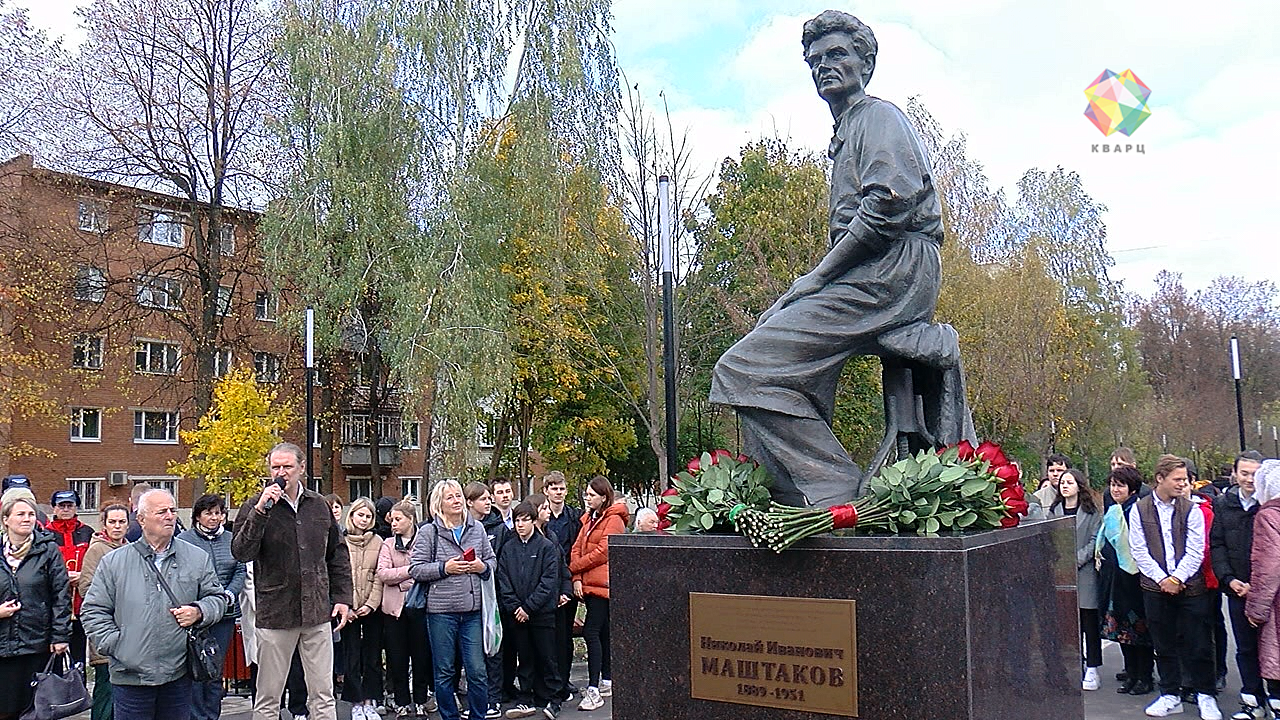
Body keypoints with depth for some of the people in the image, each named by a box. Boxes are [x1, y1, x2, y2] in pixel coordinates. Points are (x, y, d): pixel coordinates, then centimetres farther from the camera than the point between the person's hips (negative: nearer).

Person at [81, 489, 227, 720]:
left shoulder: (198, 558, 6)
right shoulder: (114, 562, 3)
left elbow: (217, 597, 13)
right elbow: (94, 611, 5)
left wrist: (198, 612, -8)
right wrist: (116, 645, -5)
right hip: (130, 676, -1)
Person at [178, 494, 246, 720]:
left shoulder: (230, 539, 9)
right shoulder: (184, 540, -2)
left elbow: (241, 571, 11)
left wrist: (229, 594, -6)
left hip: (225, 612, 4)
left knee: (217, 667, 10)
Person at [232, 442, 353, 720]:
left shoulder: (319, 505, 7)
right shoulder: (255, 506, -3)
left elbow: (338, 554, 15)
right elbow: (241, 552, -16)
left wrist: (342, 597, 9)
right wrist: (260, 511, -25)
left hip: (317, 613, 3)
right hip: (275, 614, -2)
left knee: (323, 695, 8)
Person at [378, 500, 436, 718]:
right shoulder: (388, 544, 9)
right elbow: (382, 574, -4)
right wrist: (411, 571, -12)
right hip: (395, 605, 2)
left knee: (421, 654, 5)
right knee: (397, 657, 6)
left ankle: (421, 701, 18)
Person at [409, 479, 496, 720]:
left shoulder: (477, 528, 10)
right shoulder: (429, 532, 0)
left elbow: (492, 560, 17)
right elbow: (416, 569, -5)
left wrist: (483, 567, -4)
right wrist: (444, 568, -14)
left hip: (472, 609, 2)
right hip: (441, 610, -2)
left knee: (477, 670, 2)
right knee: (444, 671, 7)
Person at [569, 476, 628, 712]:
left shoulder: (613, 520, -8)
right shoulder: (590, 519, 17)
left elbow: (602, 552, -16)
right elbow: (577, 549, 10)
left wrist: (572, 568, -9)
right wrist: (577, 578, -4)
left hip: (602, 584, -8)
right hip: (588, 584, 8)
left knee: (591, 632, -14)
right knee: (602, 632, 15)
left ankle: (593, 690, -13)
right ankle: (606, 682, 24)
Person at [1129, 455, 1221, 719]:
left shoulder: (1191, 510, 1)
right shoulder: (1139, 510, 2)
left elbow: (1195, 551, -3)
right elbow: (1139, 551, -1)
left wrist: (1177, 578, -12)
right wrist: (1162, 579, -9)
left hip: (1190, 586, -1)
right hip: (1156, 588, 1)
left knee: (1198, 645, 2)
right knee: (1164, 645, 10)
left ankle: (1206, 696, 17)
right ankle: (1170, 695, 21)